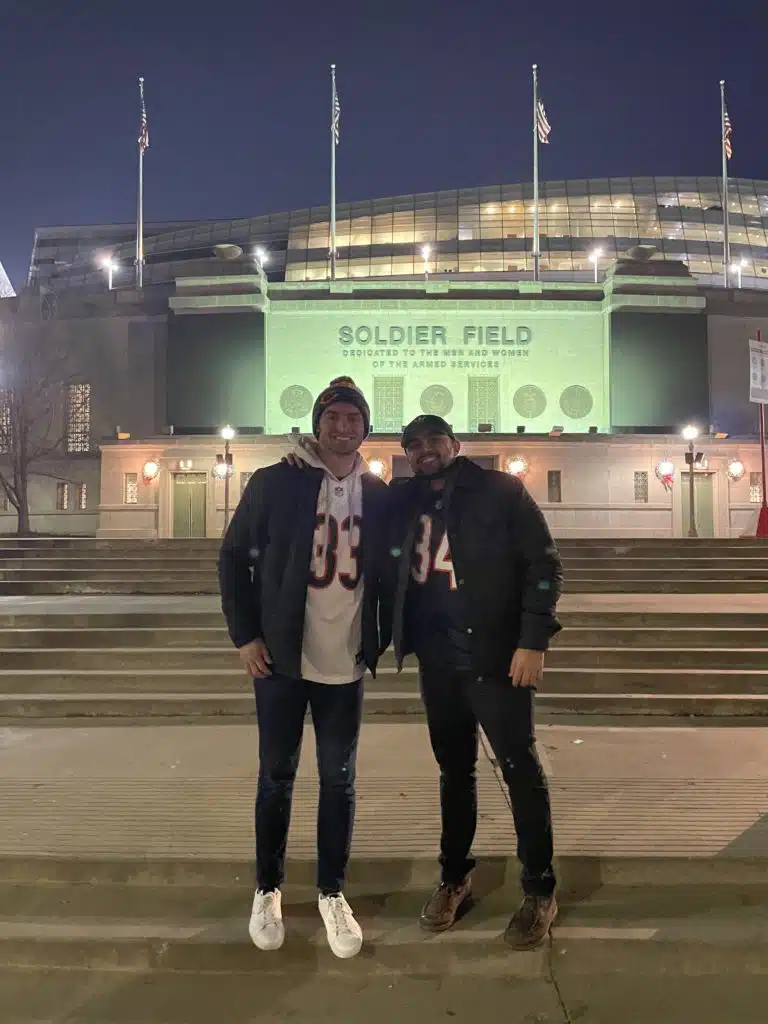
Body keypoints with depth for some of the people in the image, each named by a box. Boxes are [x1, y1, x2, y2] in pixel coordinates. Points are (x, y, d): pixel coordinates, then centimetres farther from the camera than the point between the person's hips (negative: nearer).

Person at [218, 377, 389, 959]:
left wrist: (379, 641, 4)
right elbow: (234, 557, -1)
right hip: (281, 660, -2)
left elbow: (388, 571, 11)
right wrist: (245, 635, -7)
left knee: (340, 781, 10)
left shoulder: (380, 496, 2)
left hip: (346, 665, 2)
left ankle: (333, 893, 28)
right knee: (277, 778, 11)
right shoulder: (274, 483, -5)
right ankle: (268, 890, 30)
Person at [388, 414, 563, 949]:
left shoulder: (502, 491, -4)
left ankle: (540, 891, 20)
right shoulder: (402, 500, 9)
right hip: (436, 658, 4)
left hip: (496, 655, -4)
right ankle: (455, 876, 33)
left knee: (521, 769, 4)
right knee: (454, 768, 16)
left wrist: (534, 640, -15)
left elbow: (545, 565, -7)